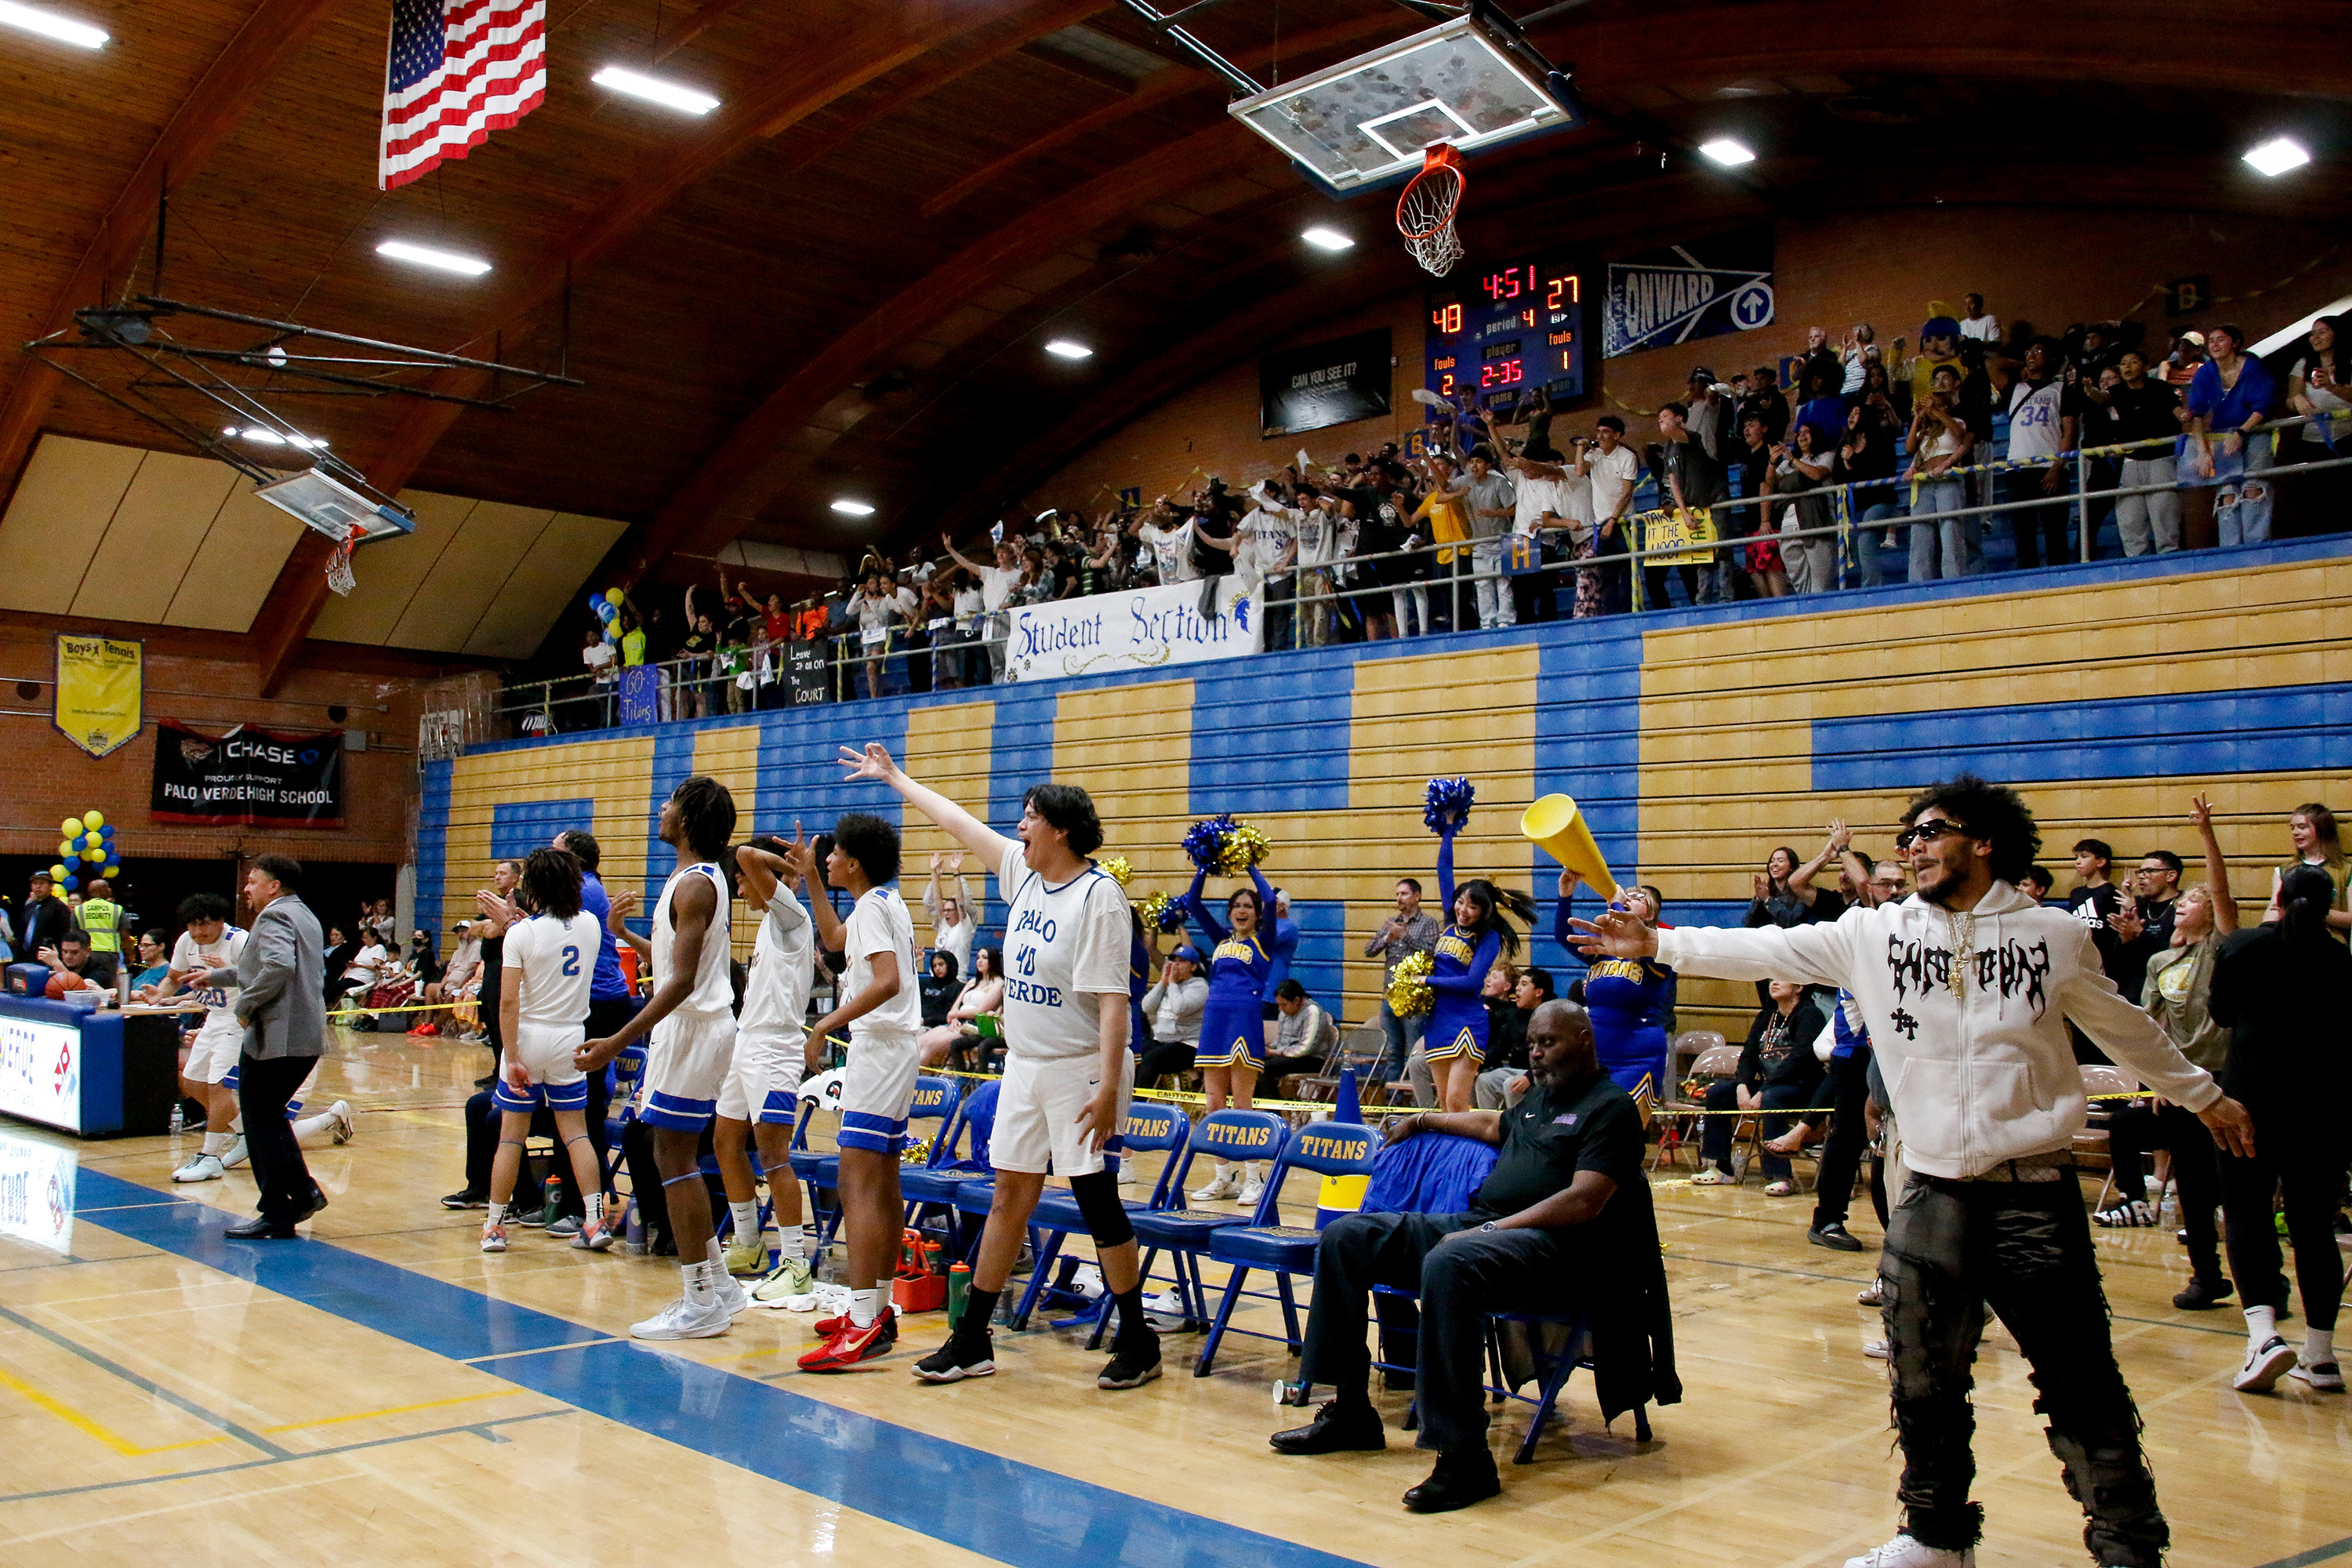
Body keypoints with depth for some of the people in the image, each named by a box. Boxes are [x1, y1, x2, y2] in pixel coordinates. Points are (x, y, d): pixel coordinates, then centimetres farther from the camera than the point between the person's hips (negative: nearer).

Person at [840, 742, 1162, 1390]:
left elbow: (1112, 998, -22)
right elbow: (959, 822, 20)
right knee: (1009, 1196, 11)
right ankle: (971, 1341, 17)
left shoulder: (1099, 896, -17)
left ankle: (1138, 1343, 12)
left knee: (1097, 1199, -2)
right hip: (1024, 1067, 8)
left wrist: (1109, 1088, -27)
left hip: (1079, 1070, -8)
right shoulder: (1023, 870, 7)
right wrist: (895, 778, 28)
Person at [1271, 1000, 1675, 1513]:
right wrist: (1423, 1120, 49)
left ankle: (1465, 1458, -36)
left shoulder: (1611, 1107, -4)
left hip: (1551, 1243, -10)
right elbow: (1494, 1125, 47)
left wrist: (1490, 1231, -21)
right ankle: (1349, 1413, 2)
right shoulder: (1539, 1096, 23)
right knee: (1345, 1237, 0)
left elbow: (1584, 1203, -16)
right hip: (1479, 1223, 10)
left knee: (1448, 1264, -41)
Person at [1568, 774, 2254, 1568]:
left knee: (2084, 1388, 0)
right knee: (1924, 1384, 11)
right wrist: (1657, 943, -6)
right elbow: (1765, 951, 0)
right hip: (1932, 1193, 2)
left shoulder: (2055, 935, 1)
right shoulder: (1876, 933, 2)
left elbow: (2126, 1028, 16)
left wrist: (2203, 1095, 25)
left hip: (2034, 1192, -2)